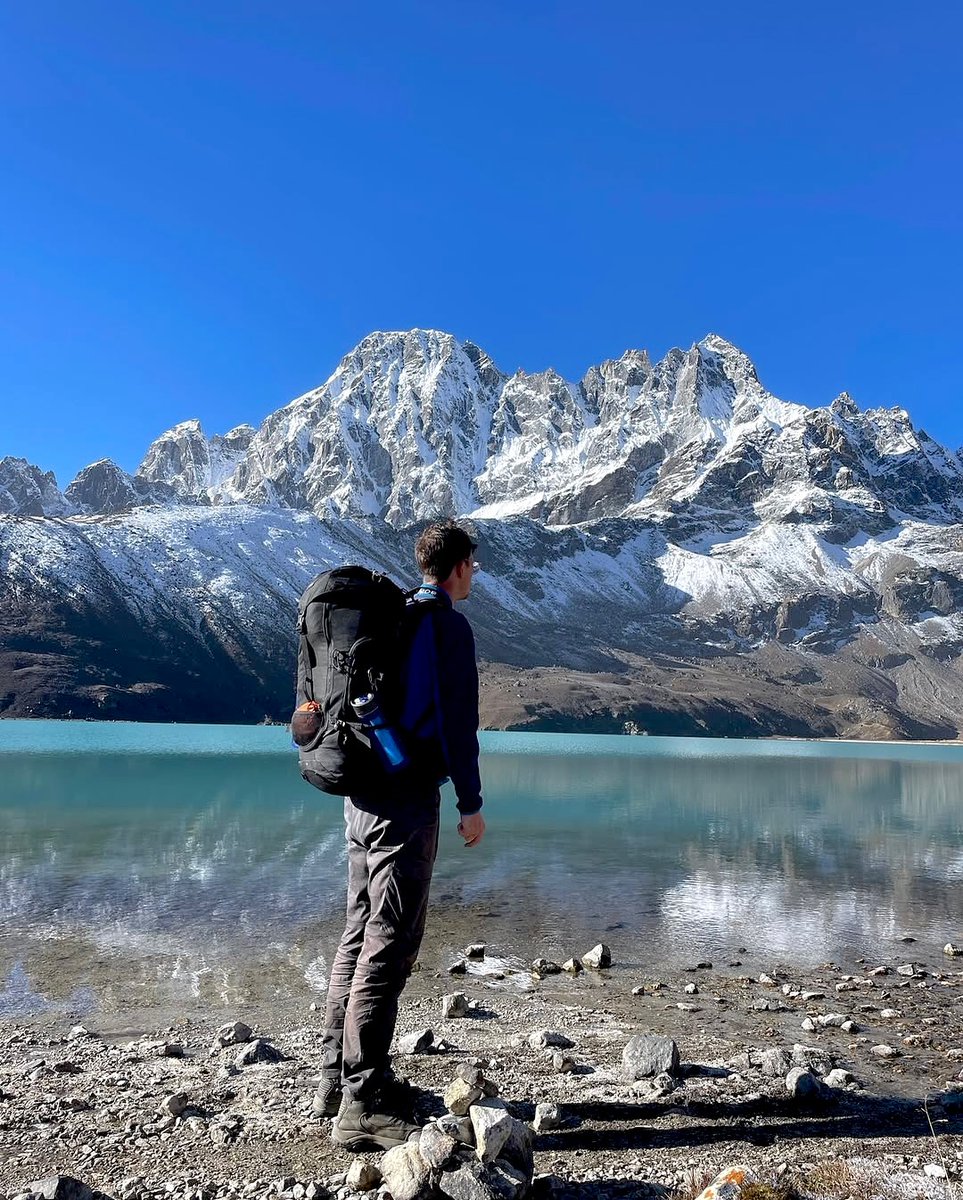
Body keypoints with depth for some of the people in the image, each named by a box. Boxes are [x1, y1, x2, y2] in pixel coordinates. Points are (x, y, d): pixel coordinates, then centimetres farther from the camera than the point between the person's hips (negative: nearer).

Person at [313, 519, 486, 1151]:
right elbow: (457, 720, -14)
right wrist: (471, 804, -8)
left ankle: (337, 1076, 26)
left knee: (361, 933, 16)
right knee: (390, 945, -4)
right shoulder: (449, 625, -10)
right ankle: (363, 1104, 2)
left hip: (363, 795, 9)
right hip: (408, 799, -9)